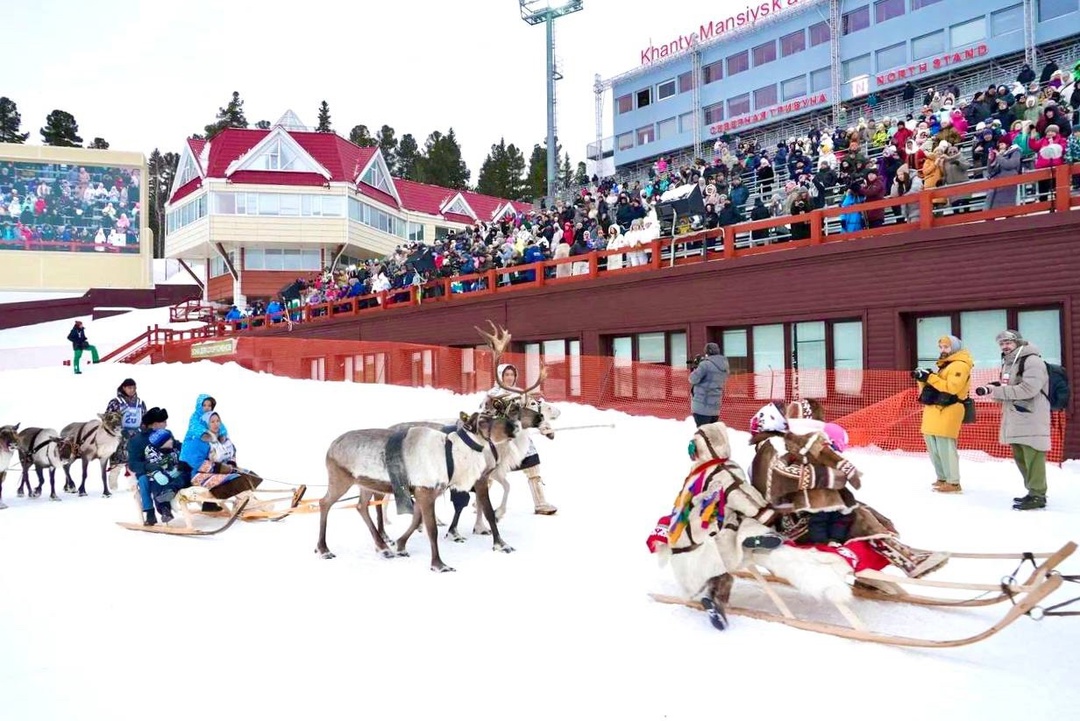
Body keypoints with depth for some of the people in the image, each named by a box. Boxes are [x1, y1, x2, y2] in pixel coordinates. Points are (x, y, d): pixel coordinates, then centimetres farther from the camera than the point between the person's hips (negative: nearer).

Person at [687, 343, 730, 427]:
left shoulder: (706, 364, -14)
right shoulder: (724, 368, 11)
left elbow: (694, 379, -15)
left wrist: (695, 370, 7)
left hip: (702, 406, -8)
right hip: (715, 407, 8)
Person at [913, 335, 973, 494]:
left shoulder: (960, 365, -7)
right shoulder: (943, 365, 23)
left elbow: (952, 387, -20)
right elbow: (933, 385, 22)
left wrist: (930, 377, -20)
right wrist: (922, 378, 3)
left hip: (947, 411, -10)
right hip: (934, 410, 10)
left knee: (945, 447, -11)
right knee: (933, 447, 12)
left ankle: (953, 483, -7)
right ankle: (942, 478, 20)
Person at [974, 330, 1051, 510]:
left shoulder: (1032, 361, -10)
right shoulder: (1007, 364, 19)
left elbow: (1027, 389, -22)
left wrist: (997, 391, -19)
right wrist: (991, 391, 2)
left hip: (1031, 420, -9)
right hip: (1015, 421, 9)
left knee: (1032, 458, -8)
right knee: (1020, 458, 13)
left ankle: (1038, 495, -3)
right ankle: (1034, 491, 22)